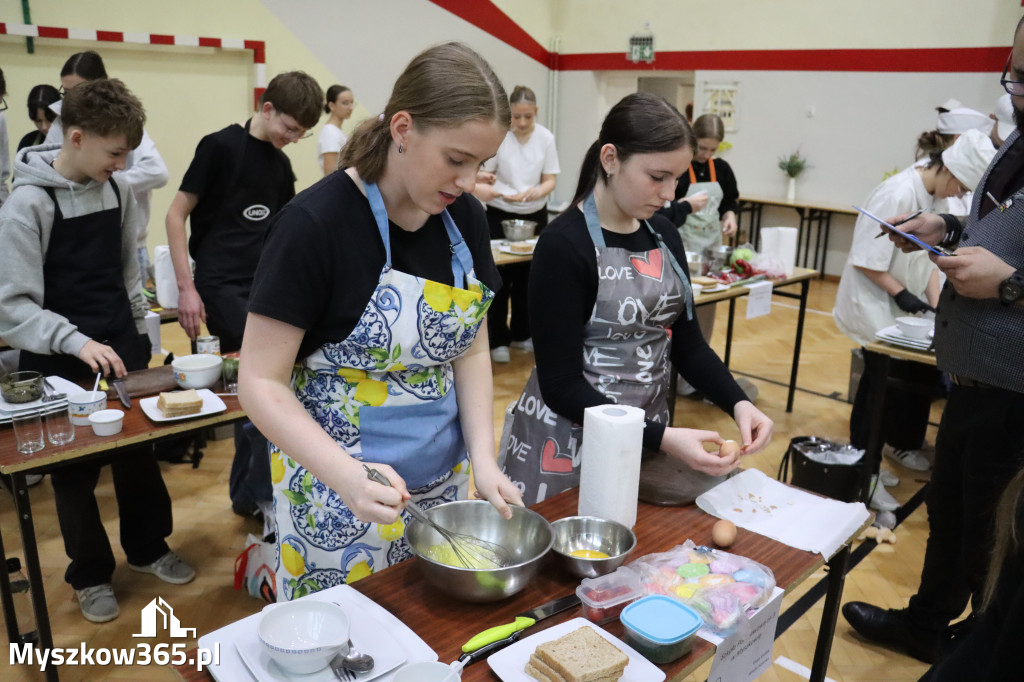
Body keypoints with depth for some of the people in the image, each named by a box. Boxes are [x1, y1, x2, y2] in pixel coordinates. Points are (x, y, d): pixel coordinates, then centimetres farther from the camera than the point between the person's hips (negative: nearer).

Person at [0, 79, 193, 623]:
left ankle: (147, 548, 34)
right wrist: (76, 341, -30)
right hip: (62, 364, -4)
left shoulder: (118, 188, 1)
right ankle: (90, 573, 29)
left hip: (122, 349, 5)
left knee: (138, 451, 13)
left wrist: (140, 330, 11)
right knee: (75, 471, 9)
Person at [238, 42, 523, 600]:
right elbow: (260, 383, -16)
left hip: (443, 483, 6)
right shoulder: (315, 224, -19)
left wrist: (483, 458, -8)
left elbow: (471, 350, 5)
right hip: (337, 500, -5)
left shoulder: (464, 219, -2)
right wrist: (346, 475, -30)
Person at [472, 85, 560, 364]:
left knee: (527, 276, 9)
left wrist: (537, 192, -24)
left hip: (535, 215, 3)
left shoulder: (546, 137, -4)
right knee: (500, 277, -1)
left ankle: (521, 333, 23)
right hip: (500, 215, -3)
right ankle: (497, 339, 6)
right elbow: (485, 176, -6)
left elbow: (550, 179, -3)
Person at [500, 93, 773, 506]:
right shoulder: (565, 246, -18)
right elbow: (560, 383, -19)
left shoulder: (663, 235, 3)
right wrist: (661, 439, -25)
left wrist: (738, 404, -9)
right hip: (571, 441, -6)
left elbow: (687, 343, 8)